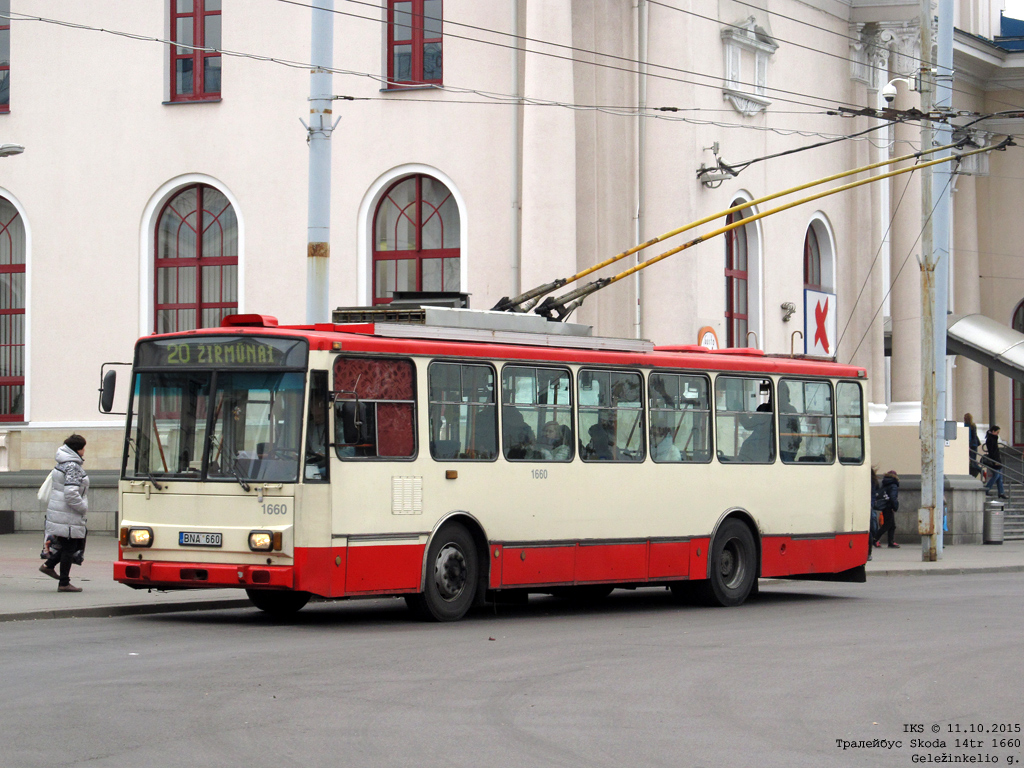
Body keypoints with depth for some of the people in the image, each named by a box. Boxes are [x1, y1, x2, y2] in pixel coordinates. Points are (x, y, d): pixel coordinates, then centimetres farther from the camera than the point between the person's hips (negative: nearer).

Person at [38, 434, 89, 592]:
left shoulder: (63, 464, 12)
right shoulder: (72, 467, -18)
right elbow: (71, 493, -26)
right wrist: (83, 508, -12)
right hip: (68, 516, -10)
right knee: (69, 546, -1)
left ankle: (48, 565, 21)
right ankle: (64, 583, 5)